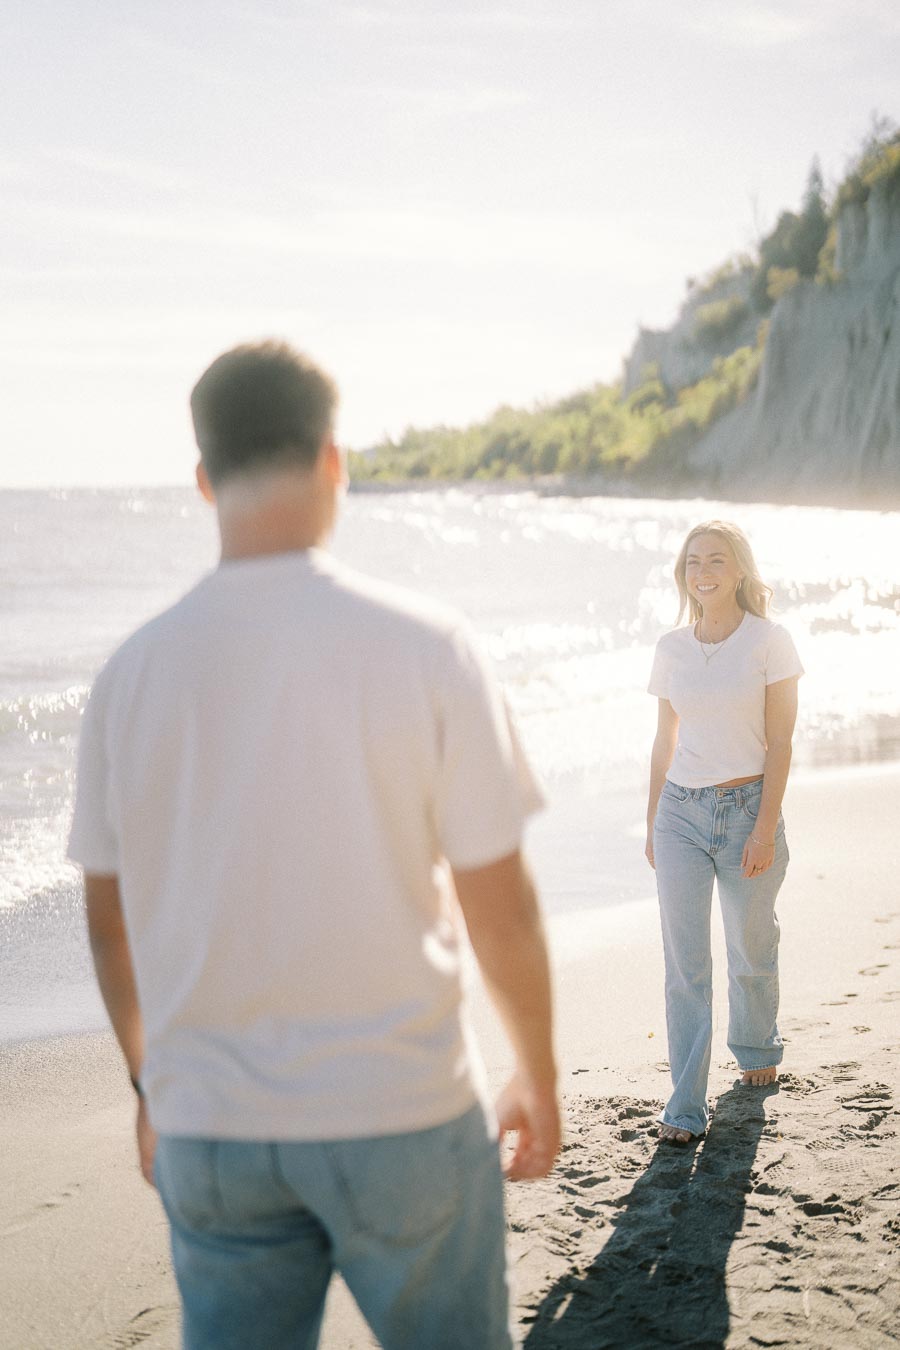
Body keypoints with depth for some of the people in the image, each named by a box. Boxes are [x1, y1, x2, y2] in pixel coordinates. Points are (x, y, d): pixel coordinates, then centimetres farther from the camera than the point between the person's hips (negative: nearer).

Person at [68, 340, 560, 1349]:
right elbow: (498, 904, -8)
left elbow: (110, 925, 6)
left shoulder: (132, 672, -2)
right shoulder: (424, 646, -12)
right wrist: (539, 1076, 7)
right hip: (399, 1112, -2)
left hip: (207, 1125, 3)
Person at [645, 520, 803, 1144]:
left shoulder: (770, 641, -5)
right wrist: (653, 824, 12)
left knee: (751, 948, 13)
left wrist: (766, 828, -14)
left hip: (748, 809, -2)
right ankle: (687, 1104, 2)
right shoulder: (672, 649, 6)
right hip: (682, 812, 2)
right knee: (685, 962, -2)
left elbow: (780, 743, -7)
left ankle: (757, 1048, 41)